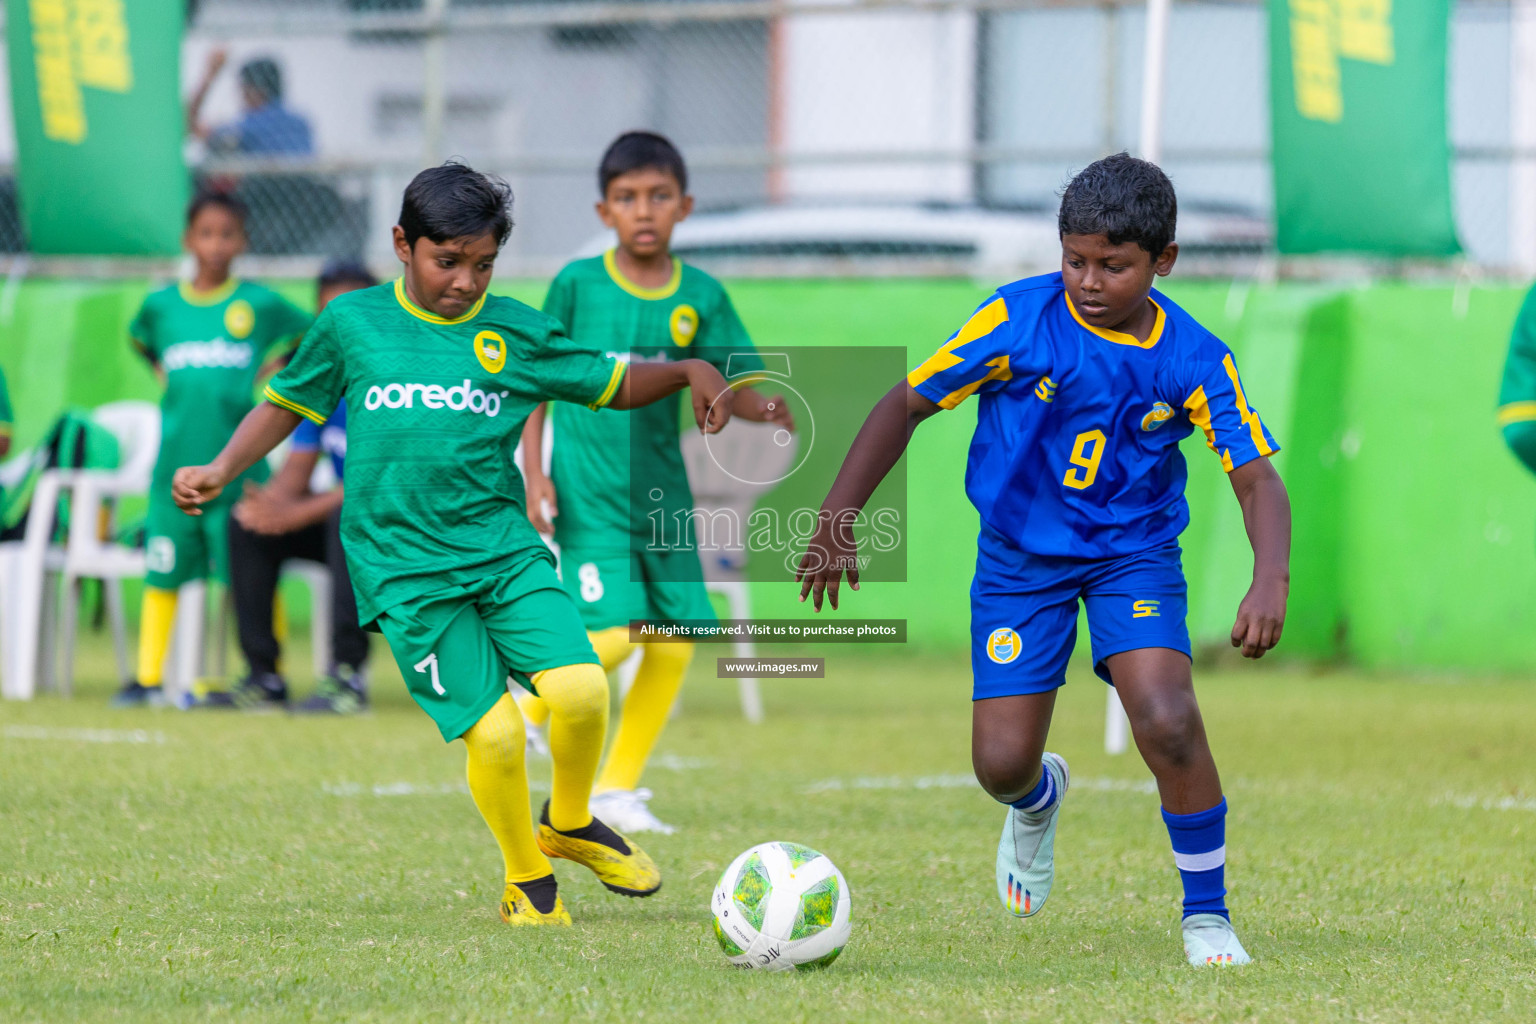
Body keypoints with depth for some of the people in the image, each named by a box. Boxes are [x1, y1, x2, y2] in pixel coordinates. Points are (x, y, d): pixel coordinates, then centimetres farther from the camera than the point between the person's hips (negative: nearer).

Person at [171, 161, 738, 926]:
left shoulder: (516, 332, 7)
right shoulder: (352, 323, 4)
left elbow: (617, 384, 15)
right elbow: (287, 403, 18)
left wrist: (689, 371, -2)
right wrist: (222, 470, 6)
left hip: (504, 549, 2)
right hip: (404, 568, -2)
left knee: (579, 689, -18)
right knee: (493, 731, -14)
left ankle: (570, 822, 13)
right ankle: (527, 882, 11)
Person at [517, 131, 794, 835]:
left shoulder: (700, 297, 4)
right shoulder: (578, 284, -3)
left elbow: (732, 388, 4)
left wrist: (770, 409, -18)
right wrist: (534, 473, -6)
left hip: (663, 494, 4)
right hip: (590, 497, -4)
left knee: (675, 642, 1)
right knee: (613, 636, -18)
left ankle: (618, 789, 16)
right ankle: (530, 710, 11)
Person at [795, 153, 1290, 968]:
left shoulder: (1193, 360, -13)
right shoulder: (1018, 320, -15)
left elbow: (1256, 478, -12)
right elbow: (905, 405, -8)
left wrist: (1269, 580, -31)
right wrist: (836, 521, -13)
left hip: (1134, 554, 0)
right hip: (1020, 557, 1)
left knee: (1168, 722, -24)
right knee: (1000, 763, -5)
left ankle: (1206, 914, -3)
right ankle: (1037, 801, 37)